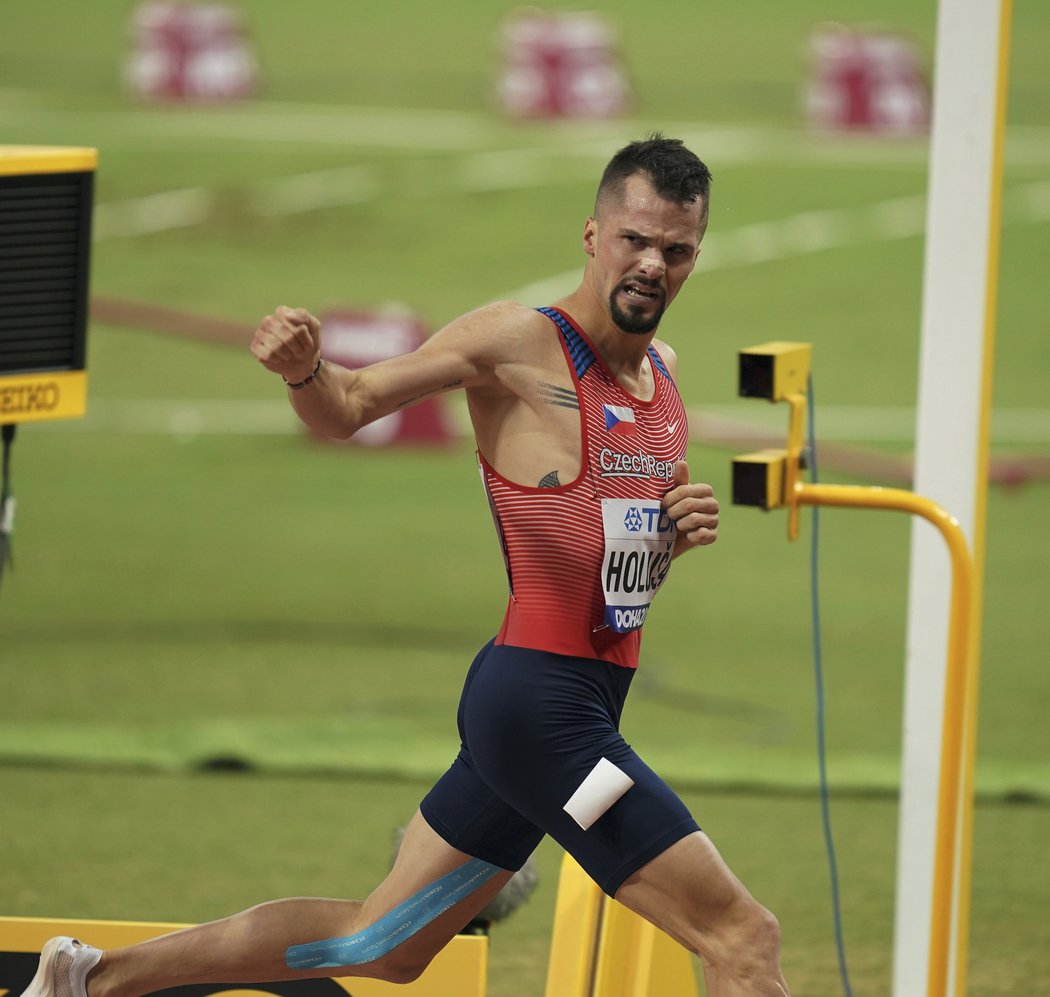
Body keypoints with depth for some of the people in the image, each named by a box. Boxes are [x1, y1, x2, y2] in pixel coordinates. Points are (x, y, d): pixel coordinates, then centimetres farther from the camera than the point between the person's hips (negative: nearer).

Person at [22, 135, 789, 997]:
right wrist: (304, 370, -24)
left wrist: (681, 529, 4)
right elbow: (347, 407, -1)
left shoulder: (665, 372, 14)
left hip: (580, 711, 9)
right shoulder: (518, 342, -9)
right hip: (538, 702, -9)